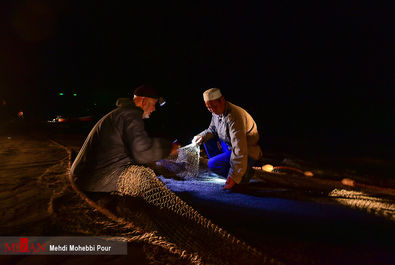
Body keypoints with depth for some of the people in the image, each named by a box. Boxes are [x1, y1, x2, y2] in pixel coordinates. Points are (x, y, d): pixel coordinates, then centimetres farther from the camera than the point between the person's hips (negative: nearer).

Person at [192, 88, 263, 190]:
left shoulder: (234, 116, -30)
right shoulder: (217, 112, -1)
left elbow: (239, 149, -34)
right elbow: (212, 129, 17)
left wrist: (234, 176, -35)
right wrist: (202, 136, -8)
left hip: (247, 154, -9)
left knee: (213, 164, -23)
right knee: (208, 139, 9)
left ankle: (243, 173, -5)